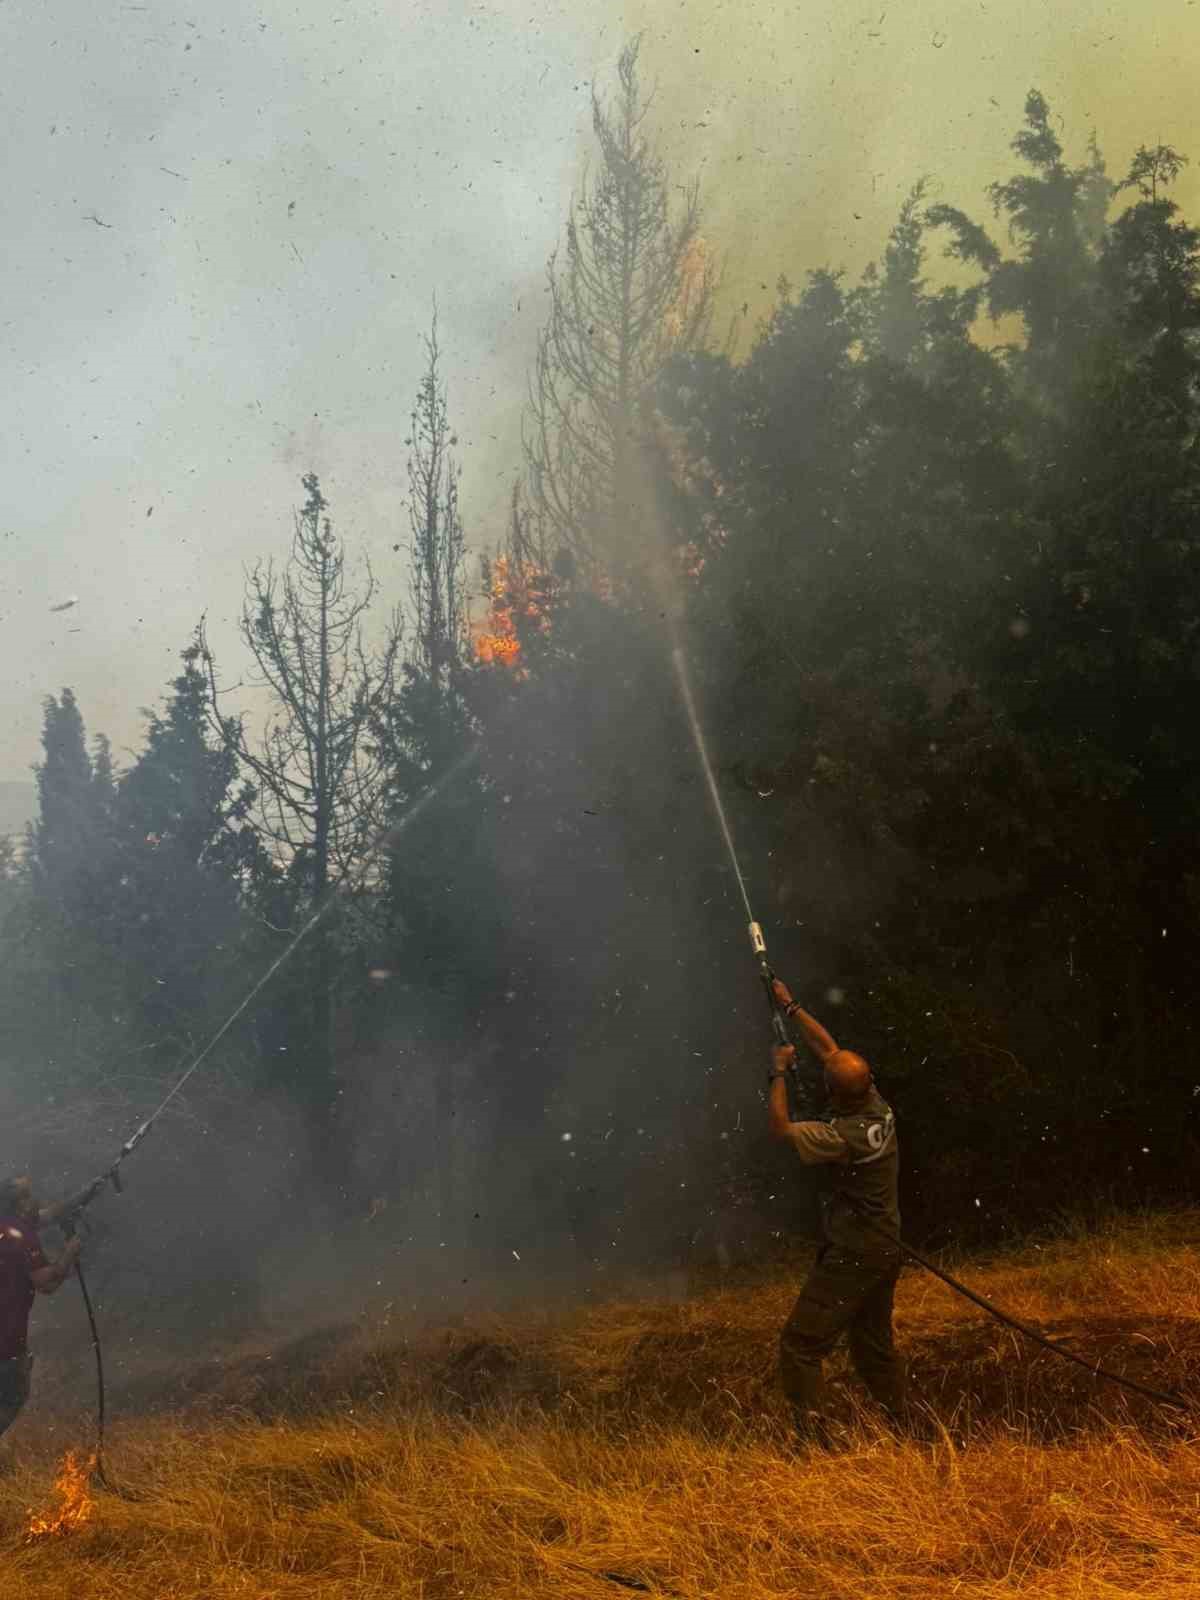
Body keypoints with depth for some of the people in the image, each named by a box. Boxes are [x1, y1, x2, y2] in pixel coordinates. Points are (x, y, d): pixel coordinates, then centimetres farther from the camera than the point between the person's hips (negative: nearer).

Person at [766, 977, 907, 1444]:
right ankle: (899, 1434, 27)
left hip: (851, 1257, -9)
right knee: (874, 1344, 20)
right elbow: (829, 1049, 8)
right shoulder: (878, 1107, -2)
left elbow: (782, 1129, -16)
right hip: (885, 1252, 9)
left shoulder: (846, 1136, -26)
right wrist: (790, 1007, 15)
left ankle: (814, 1437, -11)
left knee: (799, 1345, -6)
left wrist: (779, 1073, -5)